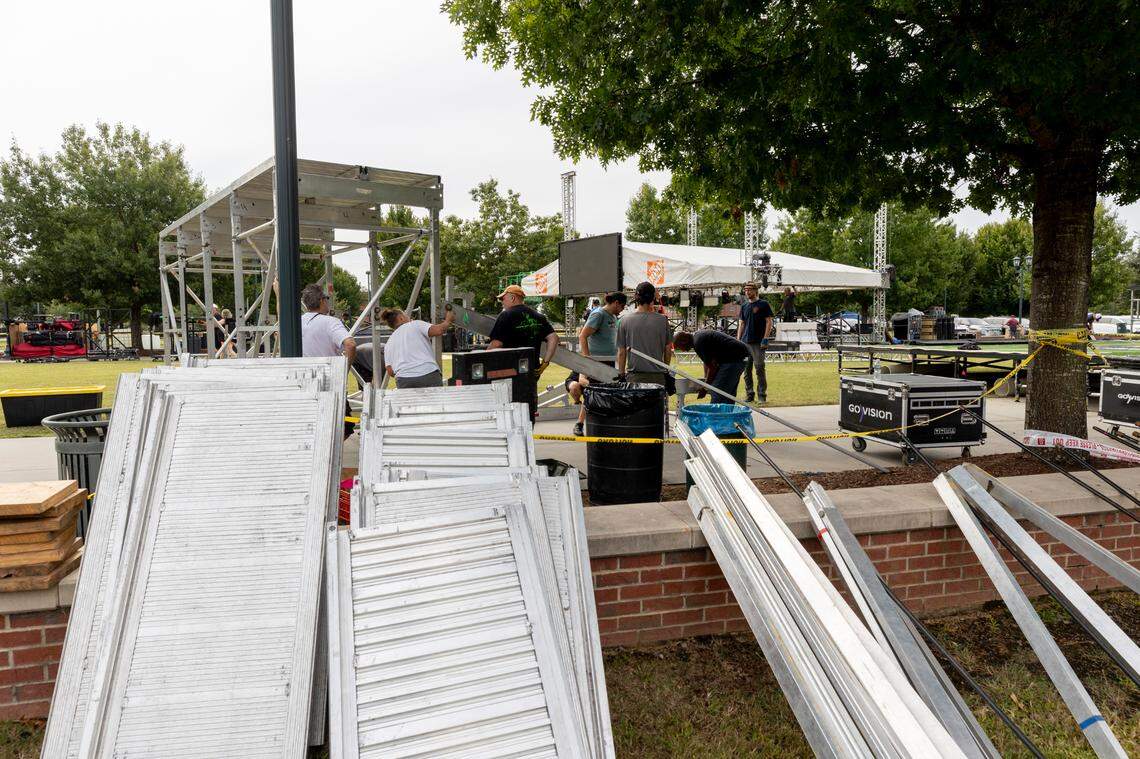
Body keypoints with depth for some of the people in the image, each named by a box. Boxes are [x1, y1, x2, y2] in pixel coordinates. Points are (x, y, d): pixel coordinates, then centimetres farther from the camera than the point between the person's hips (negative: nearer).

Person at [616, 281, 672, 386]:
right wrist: (666, 370, 21)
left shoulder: (624, 320, -2)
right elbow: (668, 350, 7)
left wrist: (621, 374, 10)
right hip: (657, 376, 0)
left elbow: (621, 352, 1)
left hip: (634, 376, 0)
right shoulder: (662, 320, -2)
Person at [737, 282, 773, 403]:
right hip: (745, 342, 5)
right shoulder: (744, 306, 15)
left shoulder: (763, 304, -1)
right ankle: (749, 394, 14)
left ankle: (762, 395, 1)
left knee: (759, 368, -5)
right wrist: (738, 340, 10)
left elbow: (769, 322, -4)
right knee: (746, 369, 6)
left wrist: (765, 339, -12)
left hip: (758, 342, -5)